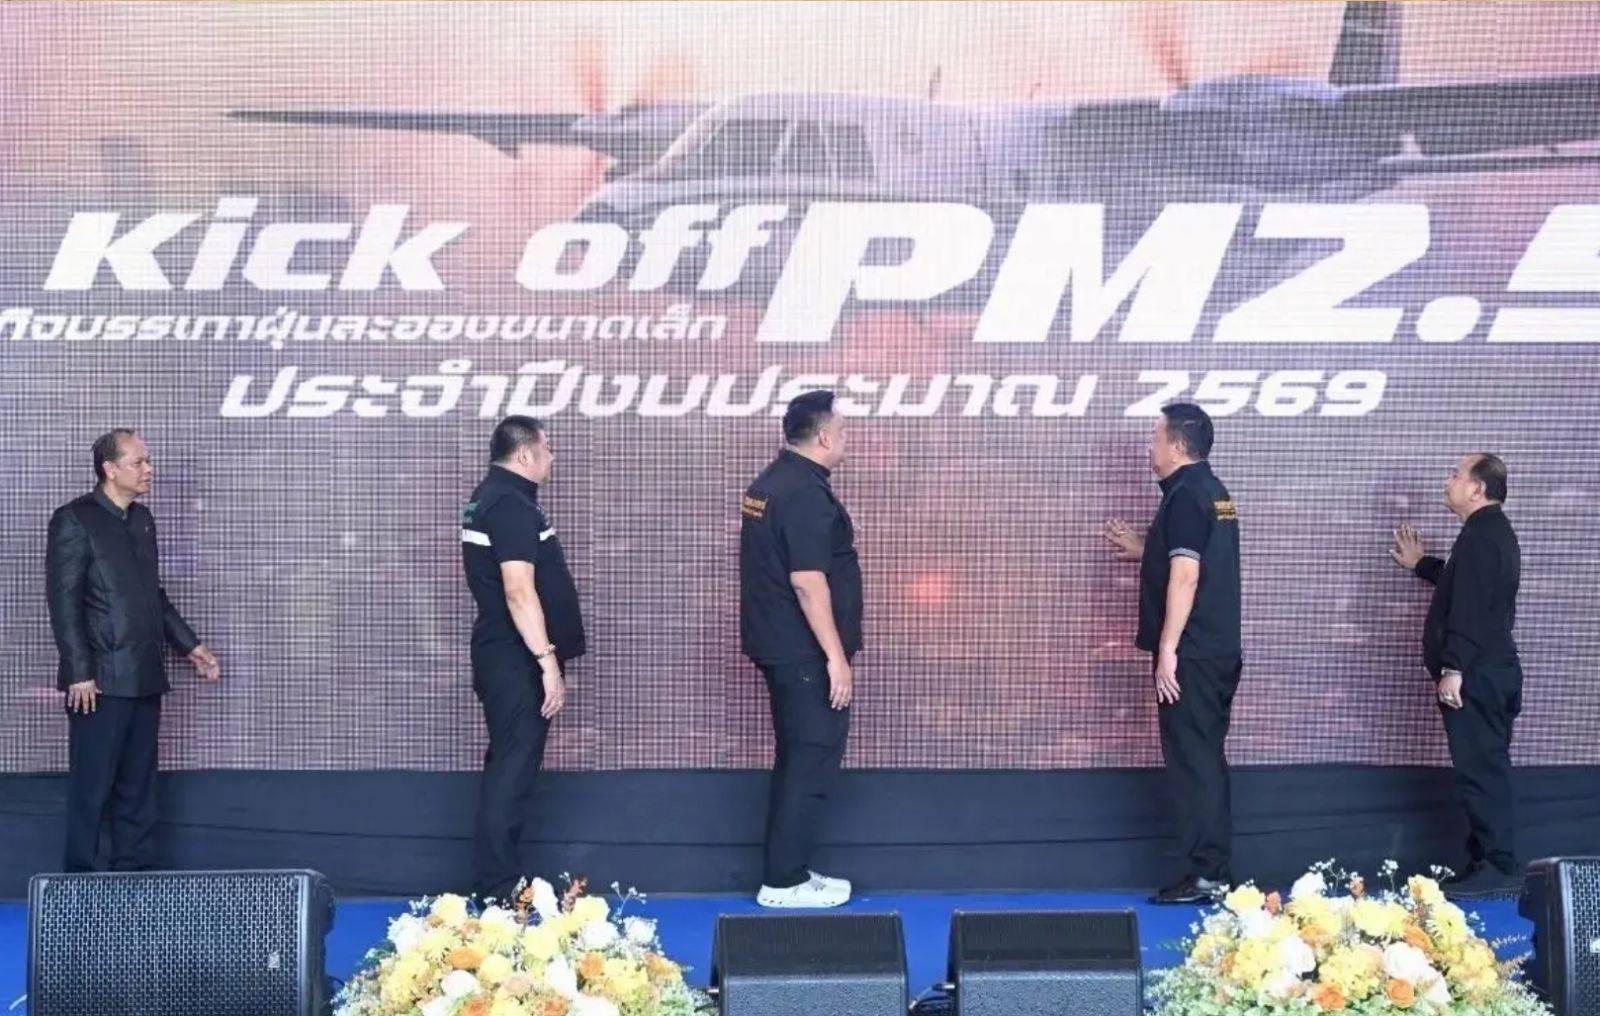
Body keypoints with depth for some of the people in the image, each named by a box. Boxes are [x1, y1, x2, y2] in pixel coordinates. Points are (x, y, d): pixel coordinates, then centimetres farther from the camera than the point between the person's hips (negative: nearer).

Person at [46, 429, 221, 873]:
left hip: (144, 678, 8)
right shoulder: (74, 520, -9)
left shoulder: (142, 519, 14)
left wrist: (189, 645, 17)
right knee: (92, 787, 0)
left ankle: (137, 874, 20)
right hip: (101, 680, -7)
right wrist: (79, 673, -18)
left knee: (138, 785, 12)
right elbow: (64, 602, -13)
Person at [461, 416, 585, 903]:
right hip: (516, 659, -11)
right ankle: (498, 889, -3)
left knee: (507, 765, 15)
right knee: (513, 769, -7)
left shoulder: (491, 497, 15)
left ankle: (497, 880, 23)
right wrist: (548, 659, -26)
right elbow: (519, 592, -25)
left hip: (504, 654, 11)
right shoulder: (511, 504, -18)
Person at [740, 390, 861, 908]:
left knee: (797, 758, 16)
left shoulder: (769, 483, 12)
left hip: (780, 645, 10)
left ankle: (786, 870, 21)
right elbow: (807, 580, -24)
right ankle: (784, 881, 2)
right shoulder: (806, 493, -19)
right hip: (805, 651, -10)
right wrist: (836, 656, -21)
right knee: (813, 761, -3)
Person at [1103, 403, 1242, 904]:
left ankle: (1206, 873, -3)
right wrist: (1142, 548, 25)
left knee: (1192, 760, -6)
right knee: (1205, 759, 12)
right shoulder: (1211, 492, 16)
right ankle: (1214, 871, 17)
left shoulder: (1185, 495, -14)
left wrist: (1167, 649, -21)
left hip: (1191, 654, -10)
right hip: (1215, 651, 10)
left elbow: (1185, 576, -21)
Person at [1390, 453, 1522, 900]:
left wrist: (1453, 669, -24)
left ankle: (1498, 867, -7)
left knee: (1480, 769, -9)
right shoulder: (1491, 530, 18)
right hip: (1487, 671, 11)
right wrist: (1421, 565, 39)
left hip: (1476, 675, -11)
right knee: (1486, 767, 12)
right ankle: (1489, 861, 17)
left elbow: (1470, 607, -23)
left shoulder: (1480, 534, -16)